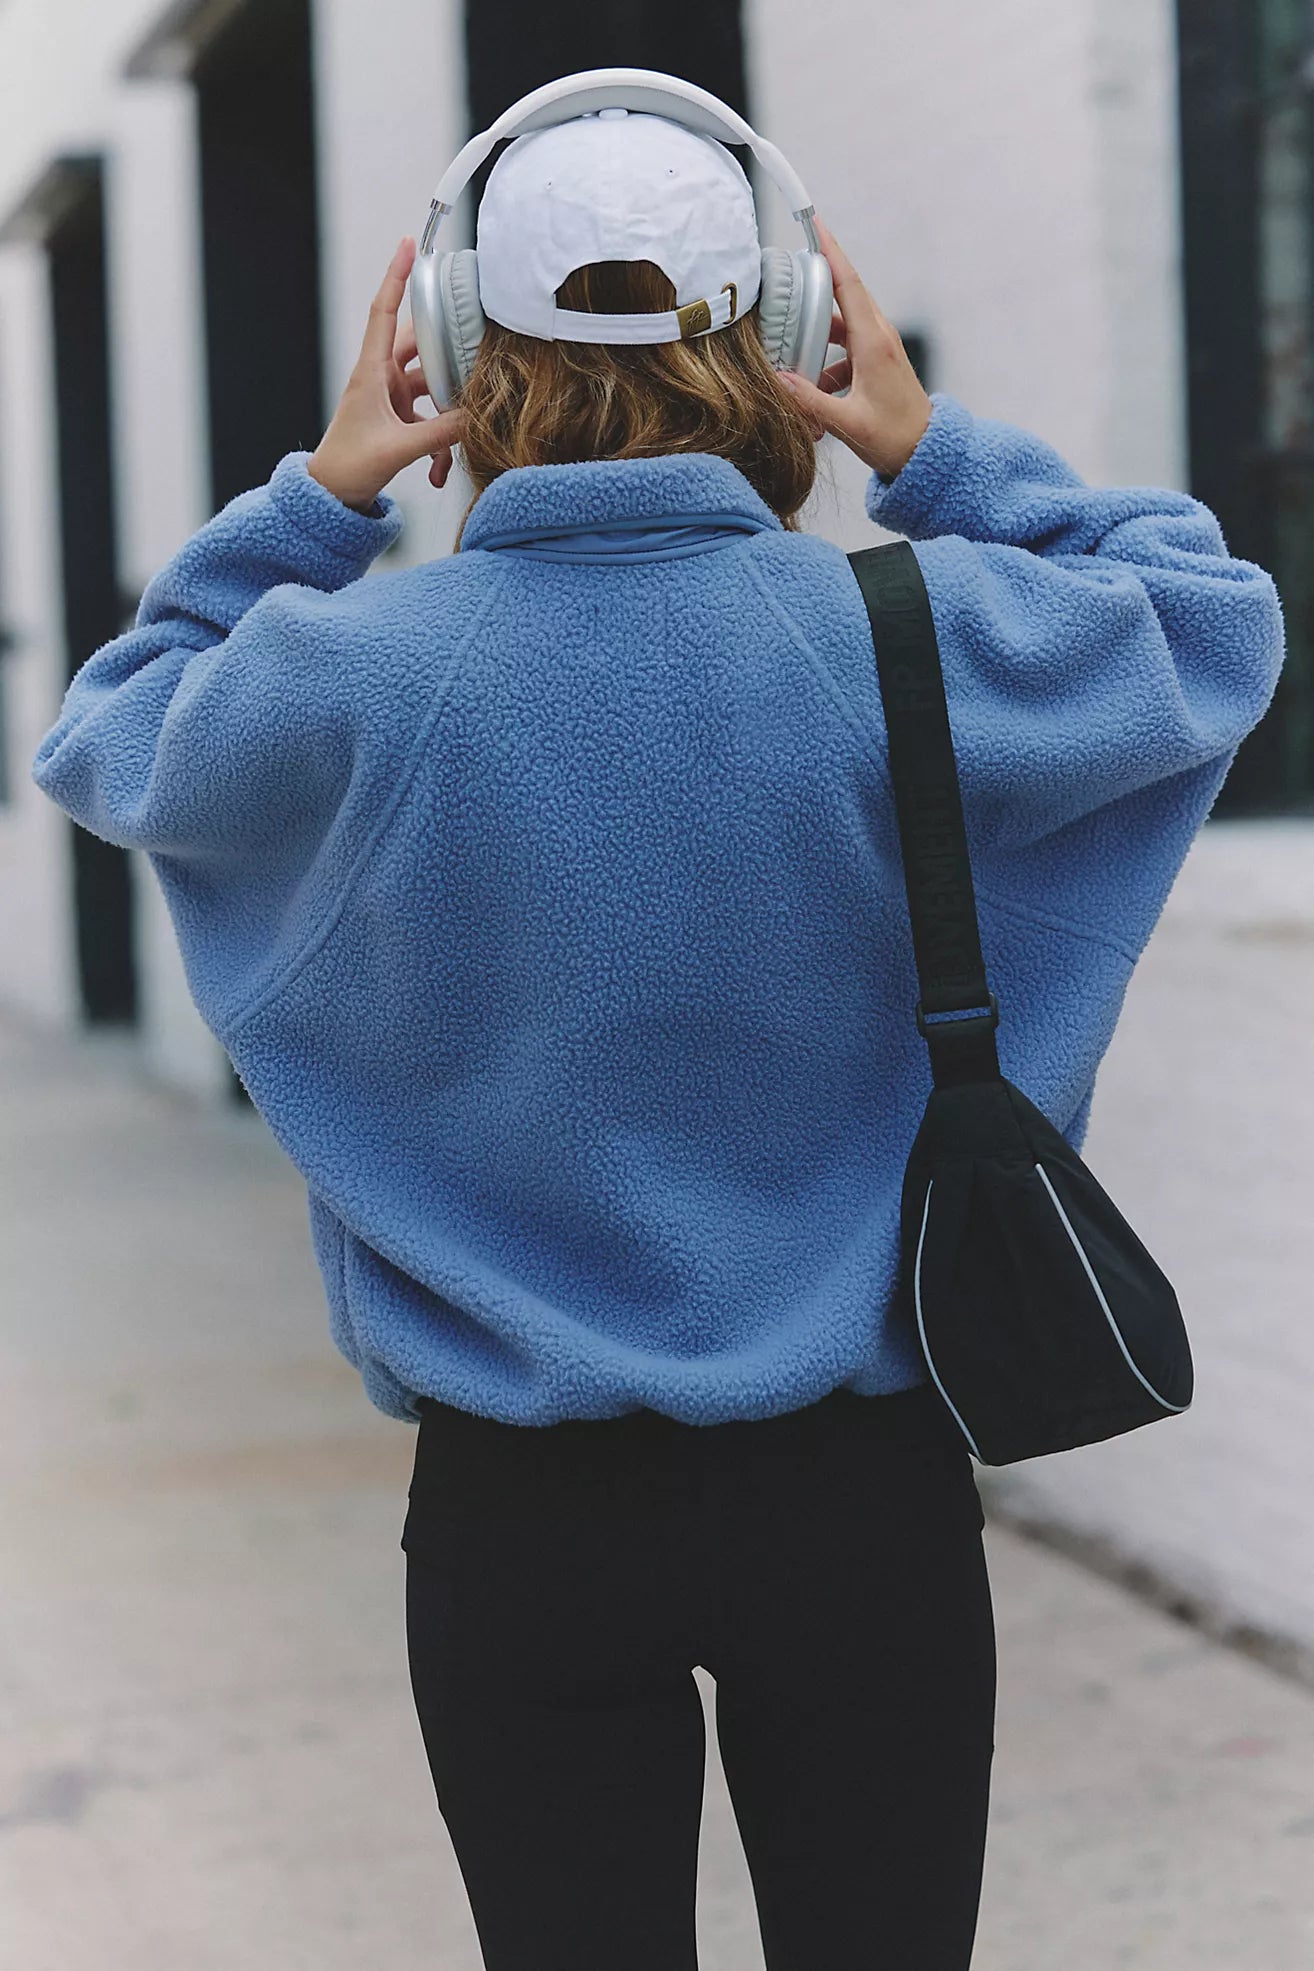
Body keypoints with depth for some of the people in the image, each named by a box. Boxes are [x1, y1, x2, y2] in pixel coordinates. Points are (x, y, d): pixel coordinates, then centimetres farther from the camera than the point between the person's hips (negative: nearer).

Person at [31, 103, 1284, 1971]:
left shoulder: (357, 674, -12)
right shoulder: (913, 642, -12)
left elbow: (108, 732, 11)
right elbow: (1219, 620, 9)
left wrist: (318, 496, 11)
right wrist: (938, 454, 10)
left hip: (523, 1513, 0)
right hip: (862, 1484, 0)